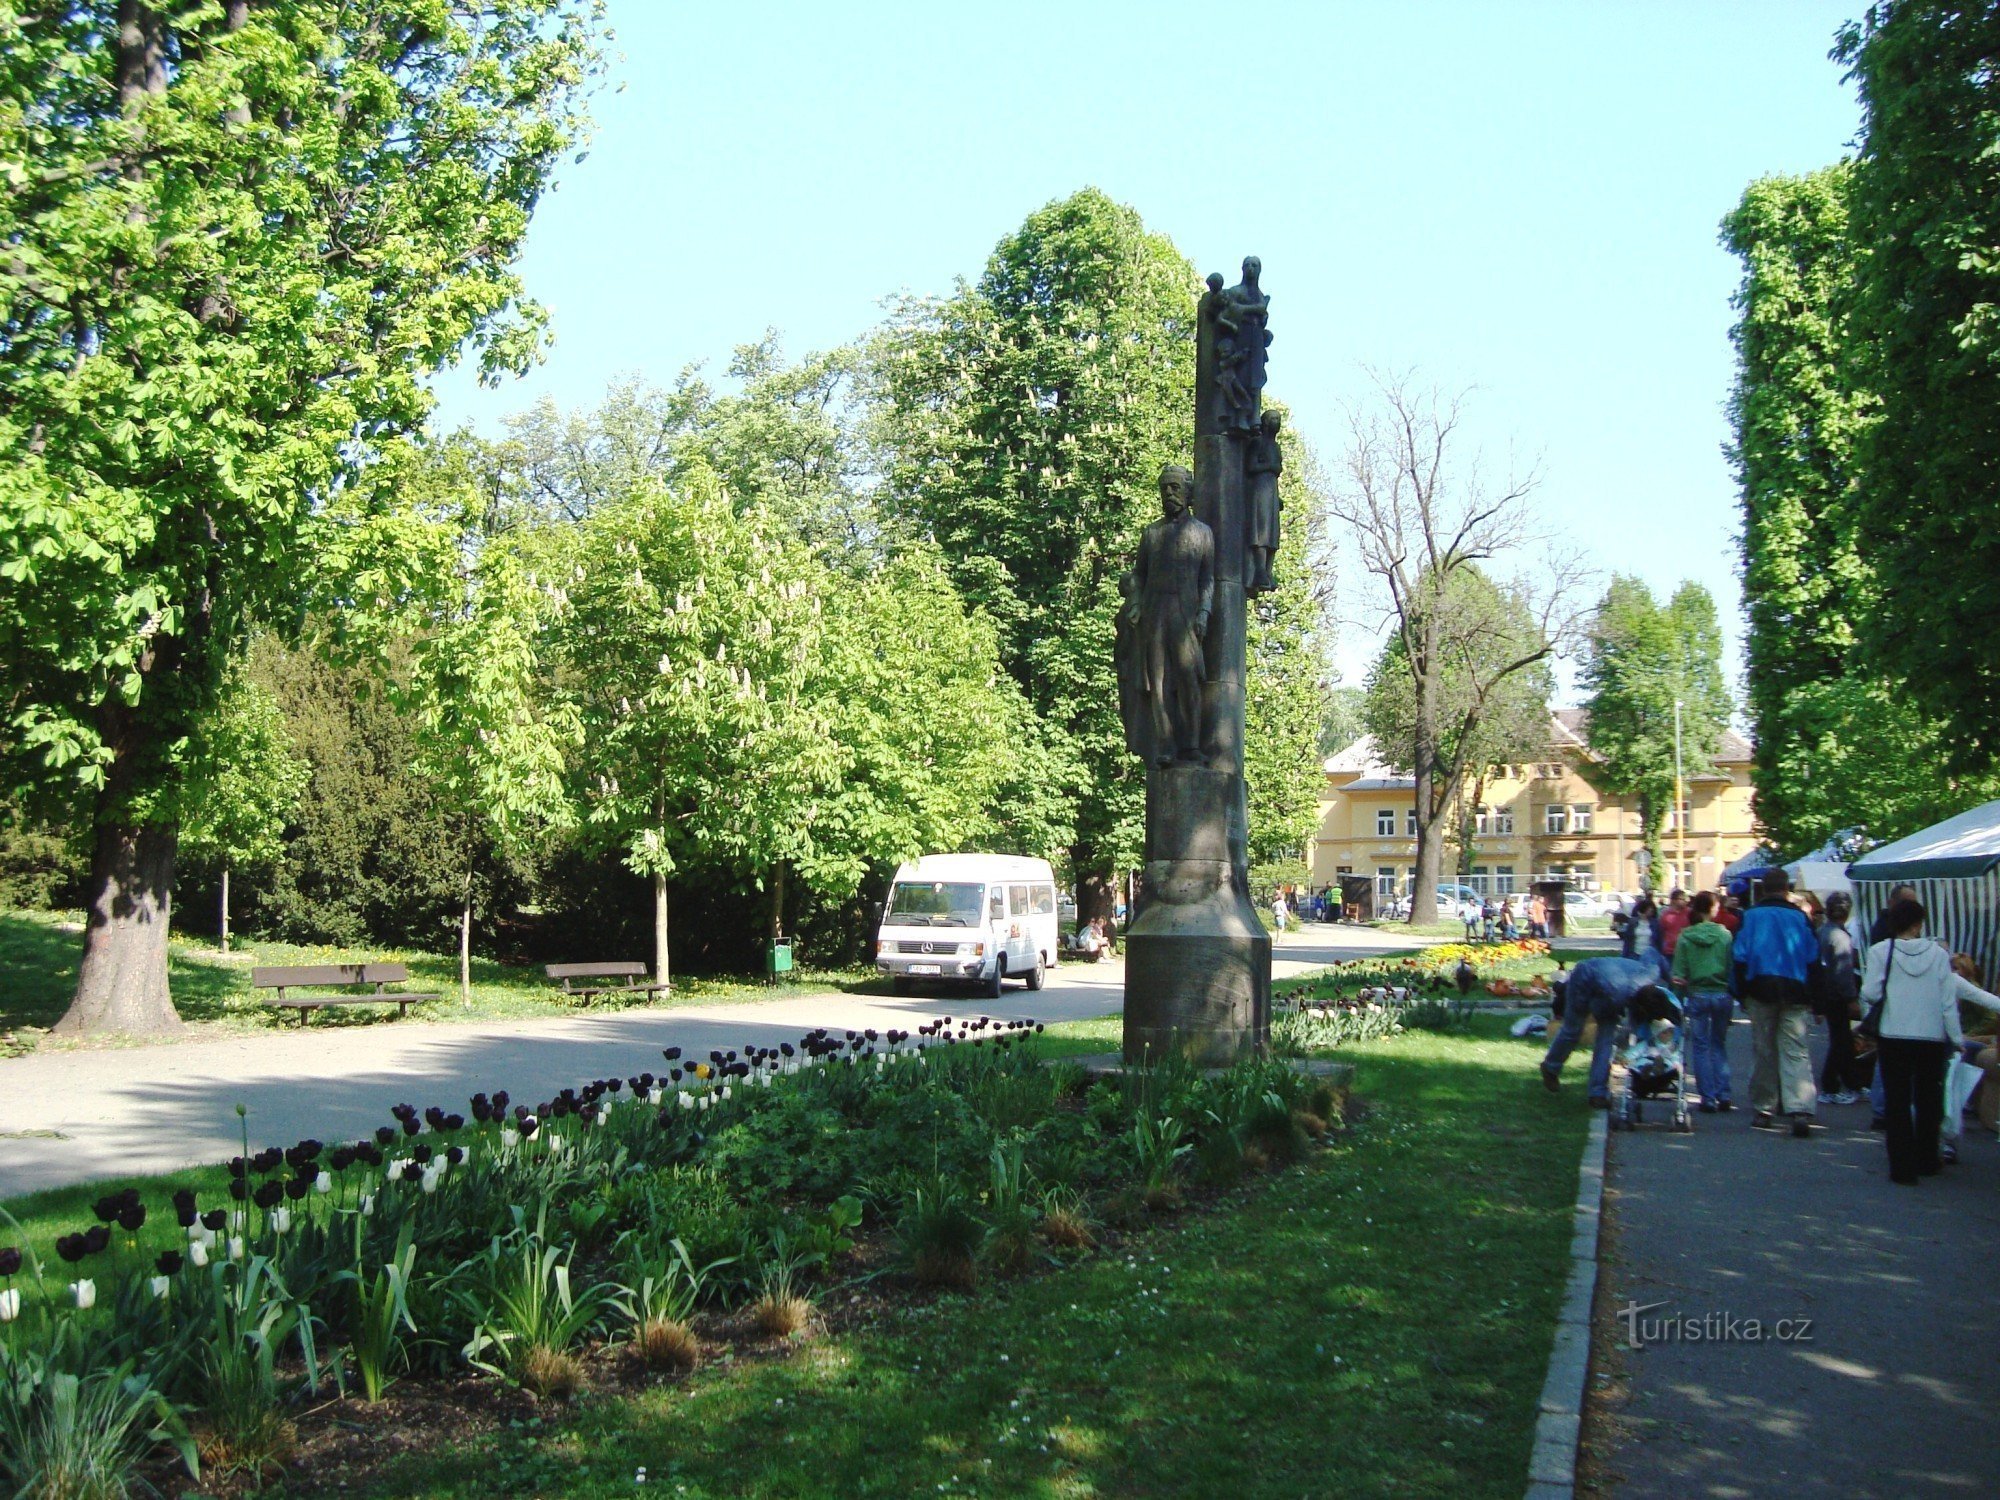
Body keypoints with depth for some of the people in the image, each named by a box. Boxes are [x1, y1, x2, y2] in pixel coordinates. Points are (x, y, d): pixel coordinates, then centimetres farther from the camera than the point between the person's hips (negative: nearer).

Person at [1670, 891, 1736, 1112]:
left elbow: (1679, 974, -5)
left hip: (1697, 996, -1)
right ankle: (1723, 1095, 9)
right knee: (1719, 1045, 16)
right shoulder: (1725, 935, -5)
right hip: (1722, 995, 1)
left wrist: (1683, 991, 6)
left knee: (1701, 1047, 7)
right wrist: (1733, 994, 5)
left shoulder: (1685, 937, -5)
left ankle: (1708, 1098, 3)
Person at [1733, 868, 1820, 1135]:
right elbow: (1813, 959, 5)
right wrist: (1814, 999, 11)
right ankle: (1801, 1109, -19)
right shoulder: (1800, 917, 4)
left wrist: (1742, 993, 8)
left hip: (1761, 989, 0)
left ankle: (1763, 1109, 12)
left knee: (1763, 1051, 9)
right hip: (1795, 992, 0)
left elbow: (1740, 958, 1)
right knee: (1796, 1051, -3)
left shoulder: (1751, 916, 2)